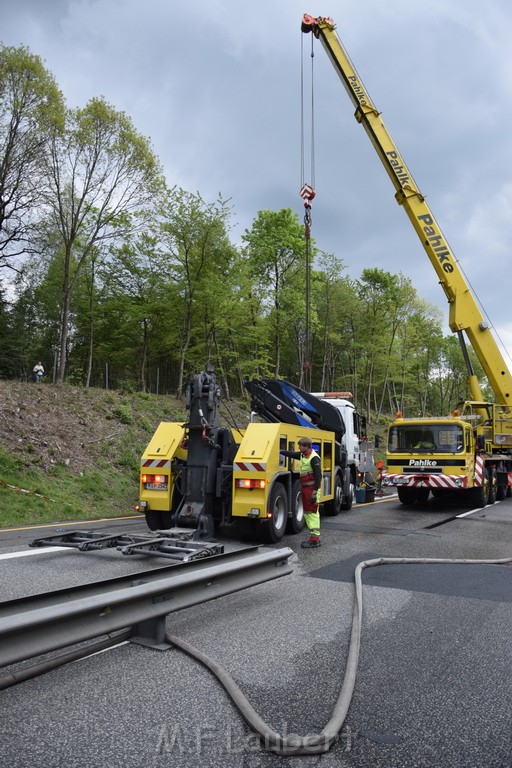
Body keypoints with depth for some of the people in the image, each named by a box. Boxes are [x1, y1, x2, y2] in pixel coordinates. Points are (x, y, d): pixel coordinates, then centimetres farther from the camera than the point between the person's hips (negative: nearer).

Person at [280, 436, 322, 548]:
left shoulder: (314, 458, -18)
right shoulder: (303, 455, 9)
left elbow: (318, 475, -20)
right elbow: (292, 454, 26)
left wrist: (315, 492, -22)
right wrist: (280, 452, 21)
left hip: (312, 488, -10)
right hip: (305, 487, 10)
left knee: (312, 512, -8)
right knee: (307, 512, 14)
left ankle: (315, 540, -4)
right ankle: (313, 536, 23)